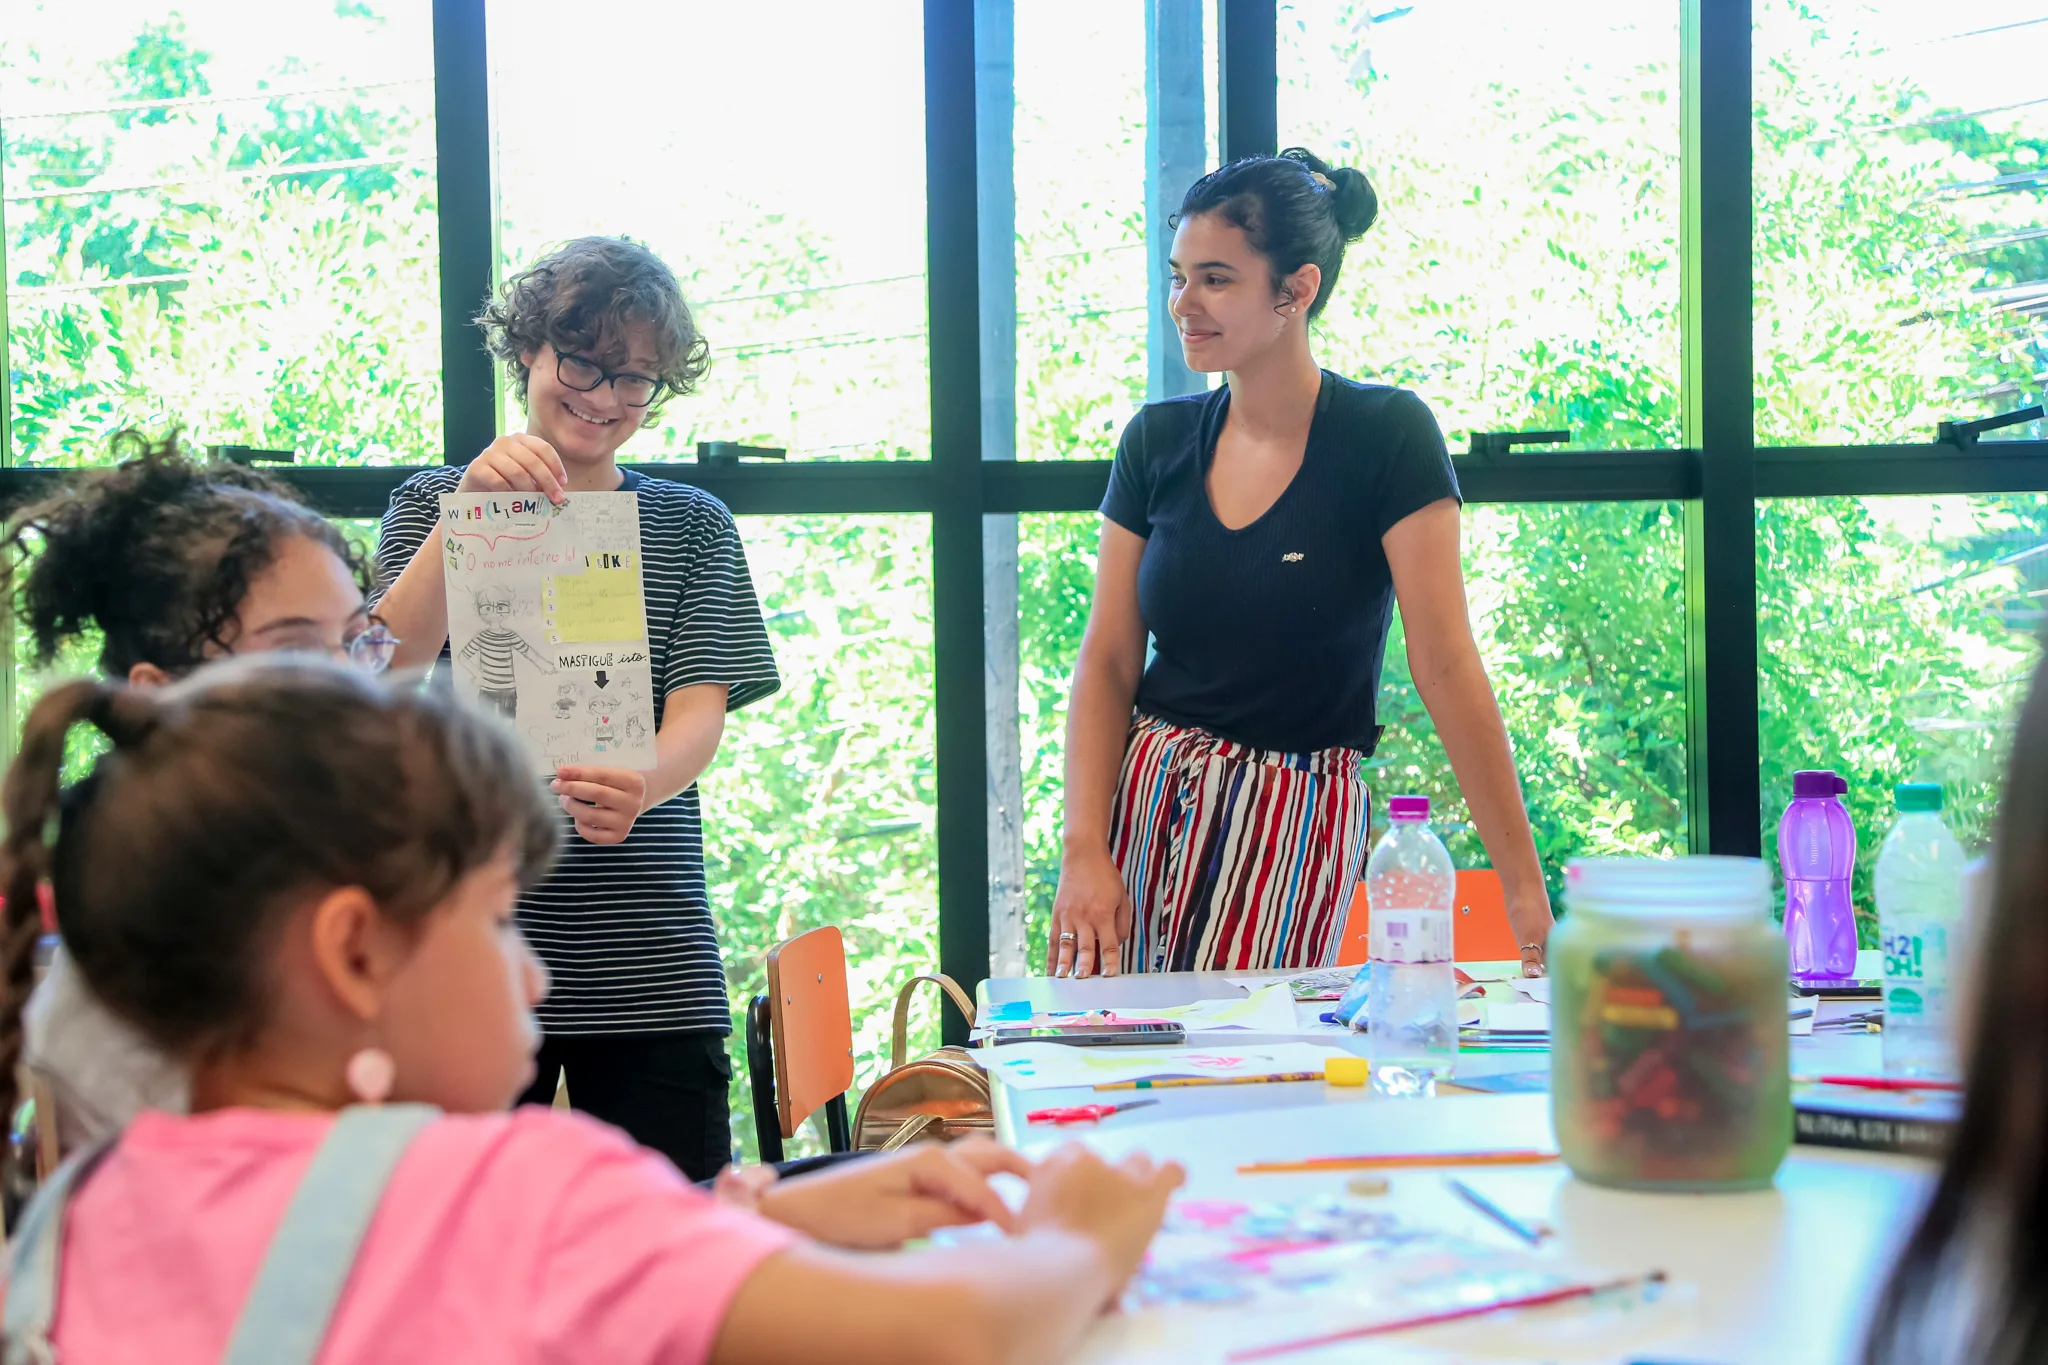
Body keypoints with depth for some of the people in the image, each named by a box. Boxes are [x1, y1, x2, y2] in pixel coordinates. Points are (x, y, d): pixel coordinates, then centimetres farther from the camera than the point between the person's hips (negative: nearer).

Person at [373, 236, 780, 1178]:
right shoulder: (436, 503, 10)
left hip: (650, 962, 1)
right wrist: (469, 506, -22)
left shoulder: (690, 525, 11)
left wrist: (639, 787, -24)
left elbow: (703, 709, -2)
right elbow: (397, 654, -8)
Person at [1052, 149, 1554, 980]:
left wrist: (1525, 889, -16)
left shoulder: (1386, 438, -10)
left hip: (1296, 818, -3)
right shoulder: (1157, 443, 3)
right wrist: (1085, 850, -10)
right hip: (1145, 796, 4)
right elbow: (1107, 663, 3)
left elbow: (1446, 667, -13)